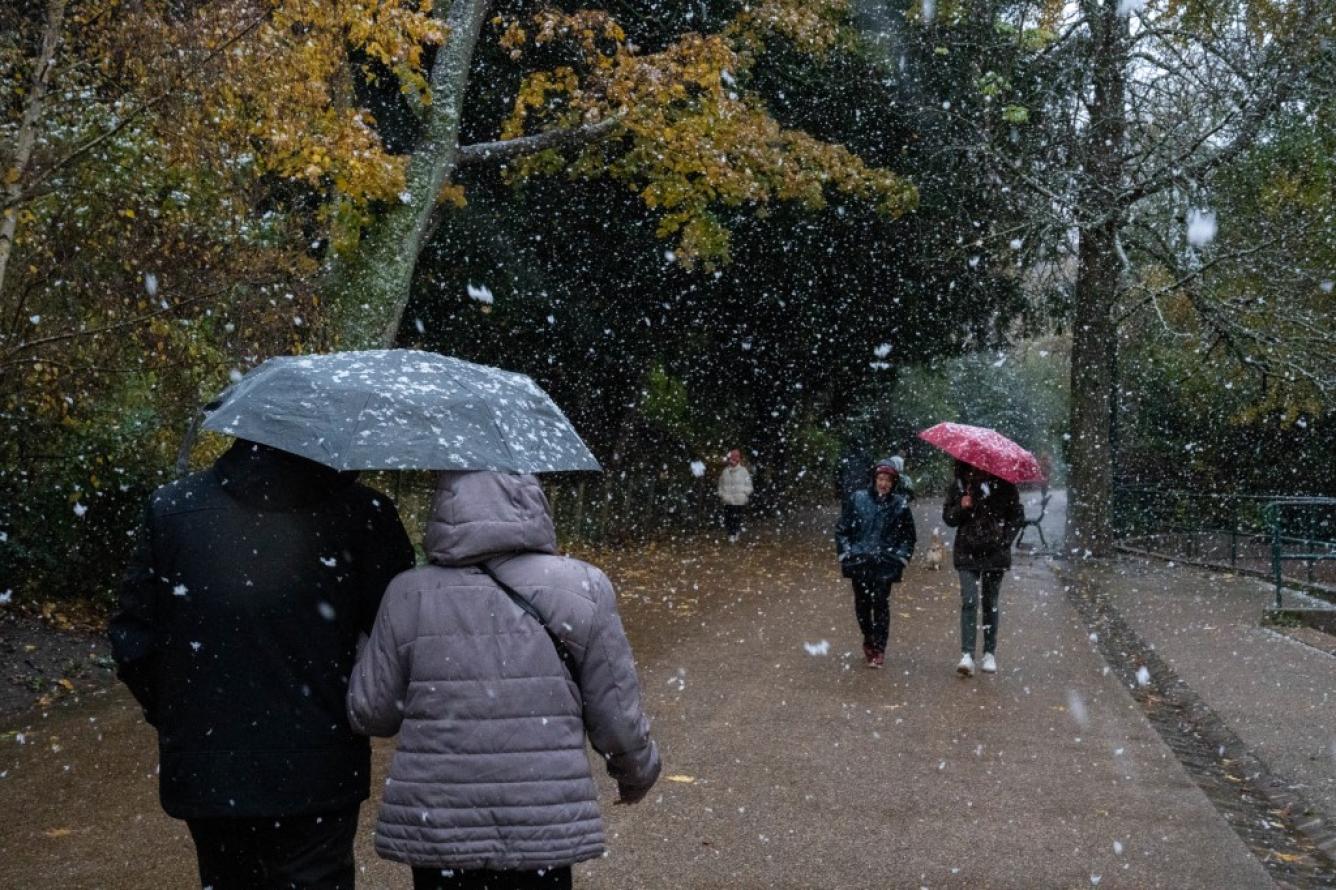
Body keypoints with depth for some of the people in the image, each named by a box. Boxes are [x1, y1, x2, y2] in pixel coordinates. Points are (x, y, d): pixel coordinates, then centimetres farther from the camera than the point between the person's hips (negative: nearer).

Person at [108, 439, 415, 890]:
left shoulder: (171, 507, -5)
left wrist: (171, 716, 14)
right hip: (314, 778, -3)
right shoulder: (361, 513, -12)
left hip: (204, 772, 3)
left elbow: (132, 641, 0)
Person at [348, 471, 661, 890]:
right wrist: (639, 771, 18)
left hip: (436, 830, 1)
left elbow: (370, 713, 1)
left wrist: (365, 650, 20)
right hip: (546, 833, 0)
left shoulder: (410, 596, -7)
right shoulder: (582, 591, -7)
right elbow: (617, 716, -2)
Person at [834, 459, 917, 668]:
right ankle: (868, 640, 29)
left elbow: (908, 536, 13)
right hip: (859, 562, 1)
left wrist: (901, 557, 2)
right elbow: (841, 529, 7)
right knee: (862, 604, 7)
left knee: (881, 604, -6)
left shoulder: (900, 504, 4)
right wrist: (845, 553, 0)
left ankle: (879, 647, 4)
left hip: (885, 564, -1)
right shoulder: (857, 499, 2)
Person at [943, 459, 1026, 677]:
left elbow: (1017, 515, 5)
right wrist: (961, 508, -13)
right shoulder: (958, 485, 3)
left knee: (991, 603, 8)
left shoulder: (1003, 485, -2)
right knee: (969, 601, -11)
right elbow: (948, 517, 7)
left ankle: (990, 653, 18)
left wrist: (1004, 540, -5)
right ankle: (967, 654, -13)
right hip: (967, 554, 0)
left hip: (995, 553, 0)